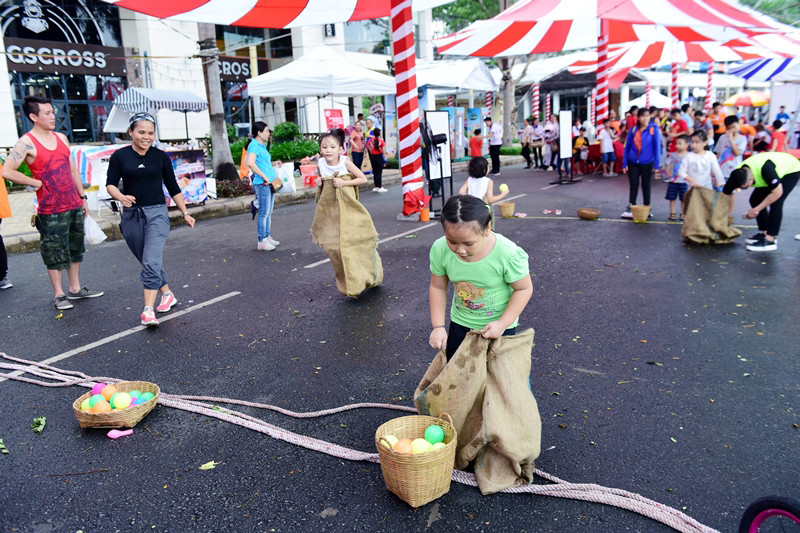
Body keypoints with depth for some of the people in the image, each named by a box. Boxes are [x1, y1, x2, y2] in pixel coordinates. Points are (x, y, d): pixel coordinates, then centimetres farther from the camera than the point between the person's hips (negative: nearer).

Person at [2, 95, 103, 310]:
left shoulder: (61, 138, 10)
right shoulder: (26, 143, -10)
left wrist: (82, 196, 14)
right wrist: (37, 183, -9)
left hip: (74, 205, 7)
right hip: (51, 210, -6)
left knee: (76, 249, 14)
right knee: (55, 253, 2)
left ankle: (75, 288, 25)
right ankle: (59, 294, 12)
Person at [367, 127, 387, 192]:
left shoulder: (370, 141, 0)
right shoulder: (381, 140, -9)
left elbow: (370, 150, 5)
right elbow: (383, 151, -8)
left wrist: (371, 159, 13)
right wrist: (385, 159, -1)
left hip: (372, 157, 4)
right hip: (379, 157, -4)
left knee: (375, 172, 11)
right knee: (379, 172, -1)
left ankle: (376, 187, 15)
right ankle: (380, 187, 1)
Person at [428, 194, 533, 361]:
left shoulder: (508, 253, -31)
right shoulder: (440, 249, -21)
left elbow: (524, 289, -16)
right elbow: (438, 287, -7)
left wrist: (503, 323, -22)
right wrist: (438, 326, -10)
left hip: (498, 324, -3)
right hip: (459, 322, 3)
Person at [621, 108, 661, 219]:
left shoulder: (654, 129, -6)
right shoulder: (633, 130, 0)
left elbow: (657, 147, -5)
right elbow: (627, 147, 5)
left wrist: (656, 164, -9)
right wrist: (625, 164, 0)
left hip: (647, 163, -1)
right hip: (633, 163, 2)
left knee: (646, 186, 11)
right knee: (633, 186, 6)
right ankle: (630, 209, 13)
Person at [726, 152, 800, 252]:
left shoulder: (765, 169, -43)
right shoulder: (738, 173, -25)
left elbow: (777, 193, -31)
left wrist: (756, 210, -27)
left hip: (791, 170, -7)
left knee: (776, 203, -21)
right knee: (755, 199, -5)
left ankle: (770, 240, -19)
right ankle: (765, 233, 7)